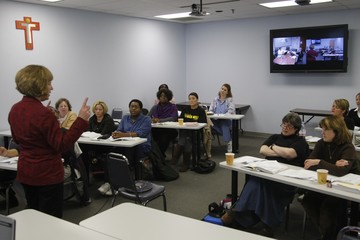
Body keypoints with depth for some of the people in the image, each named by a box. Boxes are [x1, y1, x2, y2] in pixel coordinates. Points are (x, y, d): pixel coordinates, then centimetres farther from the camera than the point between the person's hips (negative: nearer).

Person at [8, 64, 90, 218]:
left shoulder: (15, 110, 3)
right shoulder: (43, 113, -23)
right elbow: (62, 145, -20)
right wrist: (81, 120, -24)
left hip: (25, 173, 8)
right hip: (47, 175, -8)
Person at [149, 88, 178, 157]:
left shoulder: (173, 107, 5)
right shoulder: (155, 107, 17)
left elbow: (174, 118, -12)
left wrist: (160, 120, -26)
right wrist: (152, 120, -18)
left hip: (169, 130, -3)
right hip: (157, 130, 3)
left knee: (163, 139, -34)